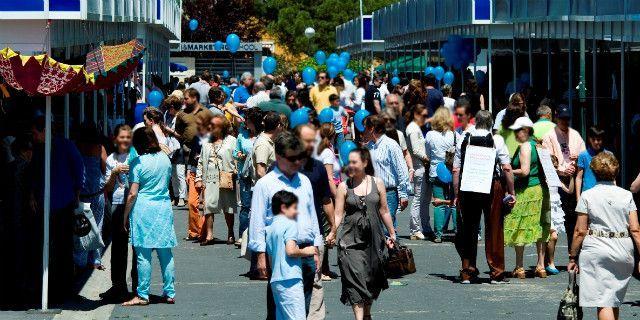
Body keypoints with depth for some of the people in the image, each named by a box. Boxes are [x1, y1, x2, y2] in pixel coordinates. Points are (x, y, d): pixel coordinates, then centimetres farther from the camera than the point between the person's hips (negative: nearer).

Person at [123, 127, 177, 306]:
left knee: (143, 255, -1)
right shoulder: (165, 159, 5)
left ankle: (142, 295, 2)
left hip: (143, 209, -5)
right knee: (166, 253, 9)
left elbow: (133, 194, -10)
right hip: (164, 207, 5)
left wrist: (125, 216, -2)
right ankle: (169, 293, 12)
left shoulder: (138, 163, -9)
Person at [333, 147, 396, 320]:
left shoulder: (377, 183, 3)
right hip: (351, 239, -2)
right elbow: (338, 214, -2)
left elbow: (384, 211, 12)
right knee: (355, 277, -11)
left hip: (373, 239, 2)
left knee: (371, 278, 11)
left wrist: (392, 233, 17)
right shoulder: (344, 187, -1)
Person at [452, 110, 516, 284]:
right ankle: (496, 273, 7)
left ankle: (467, 272, 12)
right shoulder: (496, 140, -3)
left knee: (468, 230, 9)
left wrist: (456, 195, 7)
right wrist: (511, 192, -2)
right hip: (492, 188, -2)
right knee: (494, 230, 5)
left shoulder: (463, 140, 4)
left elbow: (456, 170, 2)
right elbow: (507, 168, -8)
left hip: (467, 188, 2)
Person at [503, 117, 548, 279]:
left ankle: (519, 268, -2)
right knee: (538, 228, 10)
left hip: (525, 191, -9)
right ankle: (541, 266, 12)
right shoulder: (535, 144, 13)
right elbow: (540, 169, 17)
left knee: (519, 228, -3)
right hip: (538, 188, 9)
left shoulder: (525, 146, -13)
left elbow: (524, 171, -19)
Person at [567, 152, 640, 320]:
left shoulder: (587, 196, -2)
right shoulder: (626, 196, 4)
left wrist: (573, 257, 5)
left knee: (603, 302, -6)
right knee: (614, 299, 19)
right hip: (623, 252, 3)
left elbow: (580, 231, -3)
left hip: (596, 251, -3)